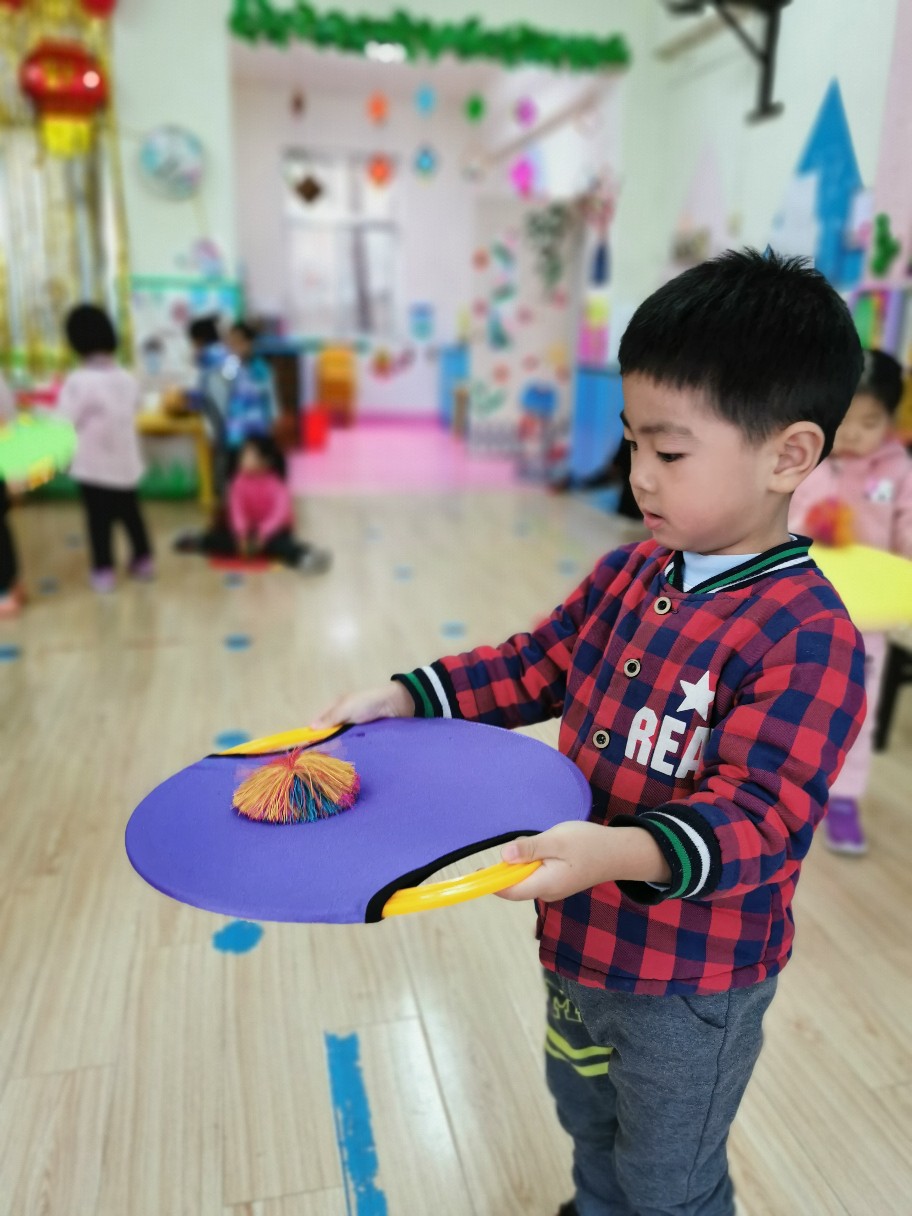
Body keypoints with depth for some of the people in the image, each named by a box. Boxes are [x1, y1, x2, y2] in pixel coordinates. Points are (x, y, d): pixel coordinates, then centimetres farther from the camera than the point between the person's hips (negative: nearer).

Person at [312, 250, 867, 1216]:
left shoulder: (809, 638, -28)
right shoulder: (630, 574, -6)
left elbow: (757, 813, -33)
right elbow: (536, 664, 3)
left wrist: (622, 853, -50)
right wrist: (407, 696, -5)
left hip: (688, 984, -7)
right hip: (582, 943, 7)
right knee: (587, 1121, 34)